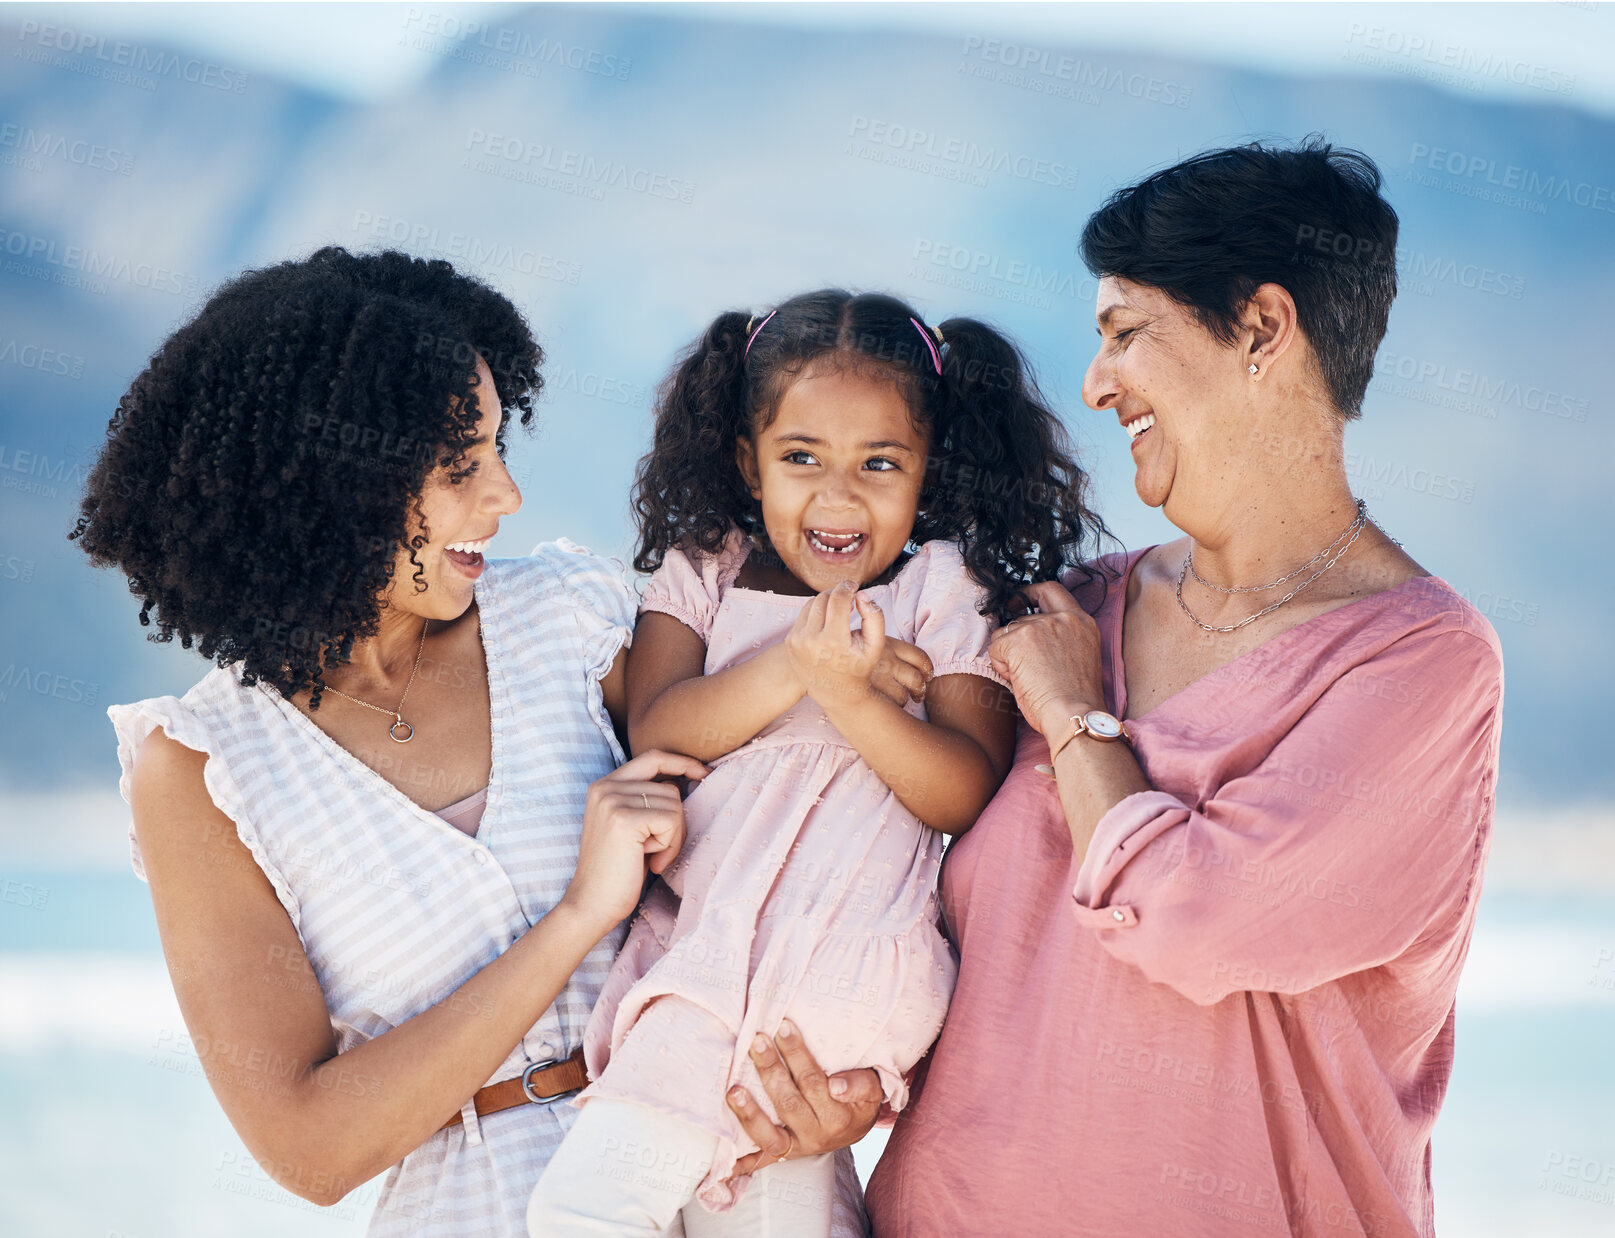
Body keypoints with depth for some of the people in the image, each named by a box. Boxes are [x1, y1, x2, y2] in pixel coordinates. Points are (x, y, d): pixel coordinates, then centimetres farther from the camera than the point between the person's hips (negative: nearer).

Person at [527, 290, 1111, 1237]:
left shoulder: (945, 593, 6)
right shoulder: (701, 573, 13)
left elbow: (966, 794, -4)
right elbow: (656, 734, -1)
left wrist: (852, 697, -20)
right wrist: (792, 664, -17)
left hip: (850, 968, -4)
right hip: (701, 939, 4)